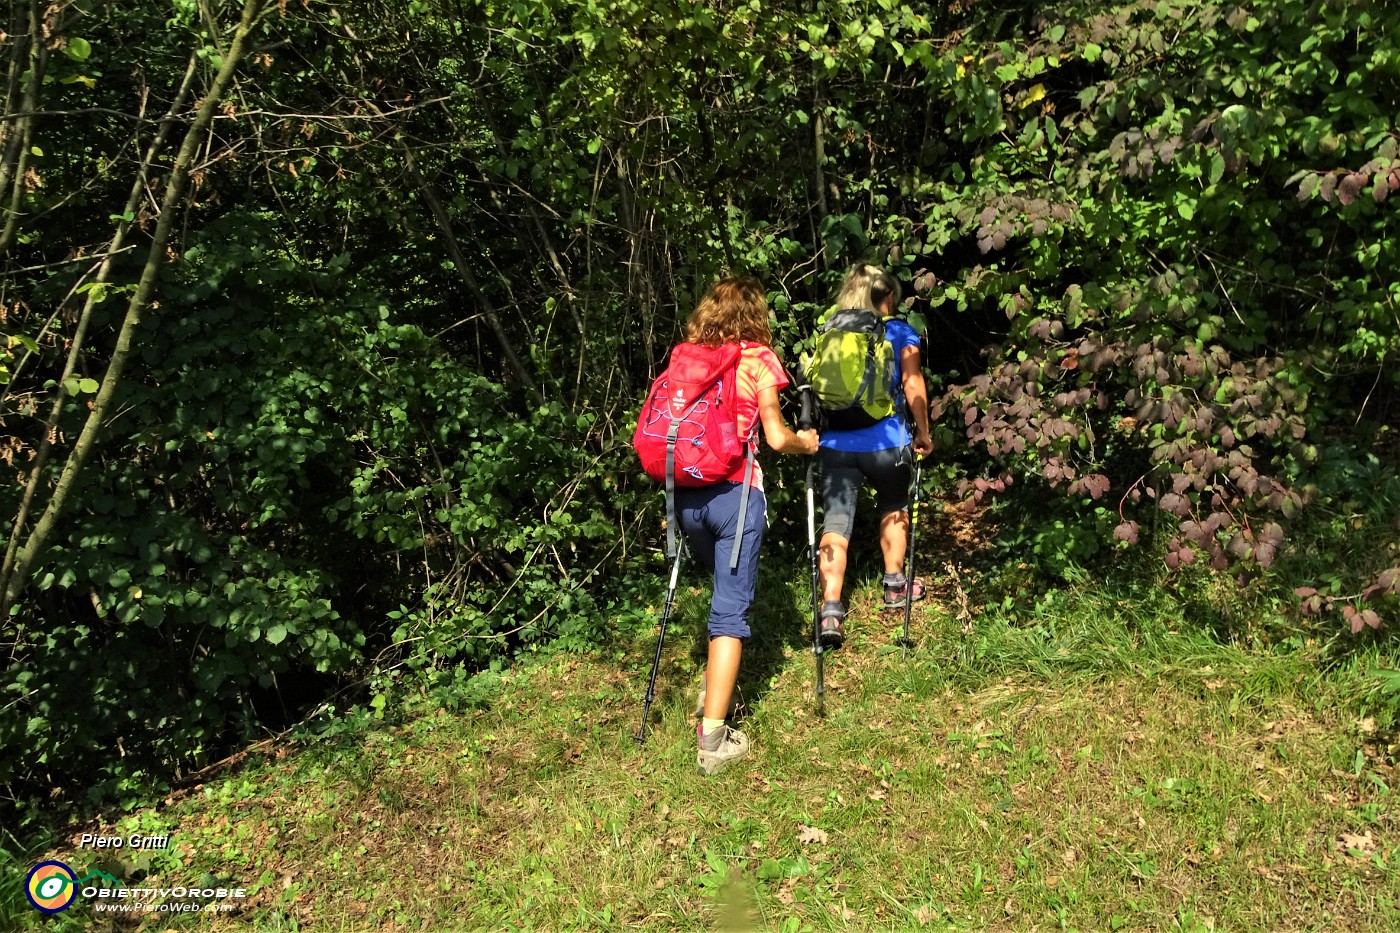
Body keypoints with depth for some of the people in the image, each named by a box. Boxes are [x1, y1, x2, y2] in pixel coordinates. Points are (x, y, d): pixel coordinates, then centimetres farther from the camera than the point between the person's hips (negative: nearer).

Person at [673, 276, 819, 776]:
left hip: (686, 493, 5)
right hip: (734, 493, -5)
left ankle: (715, 687, 29)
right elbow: (776, 437, -3)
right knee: (731, 608, -3)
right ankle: (712, 737, -4)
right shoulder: (758, 359, 0)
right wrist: (806, 441, 17)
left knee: (726, 589, 27)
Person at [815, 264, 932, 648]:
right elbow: (912, 385, -4)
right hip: (886, 441, -1)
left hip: (836, 442, 2)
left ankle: (831, 610, -12)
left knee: (835, 521, -2)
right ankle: (895, 585, 34)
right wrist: (923, 433, 6)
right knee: (893, 507, 24)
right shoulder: (900, 332, 4)